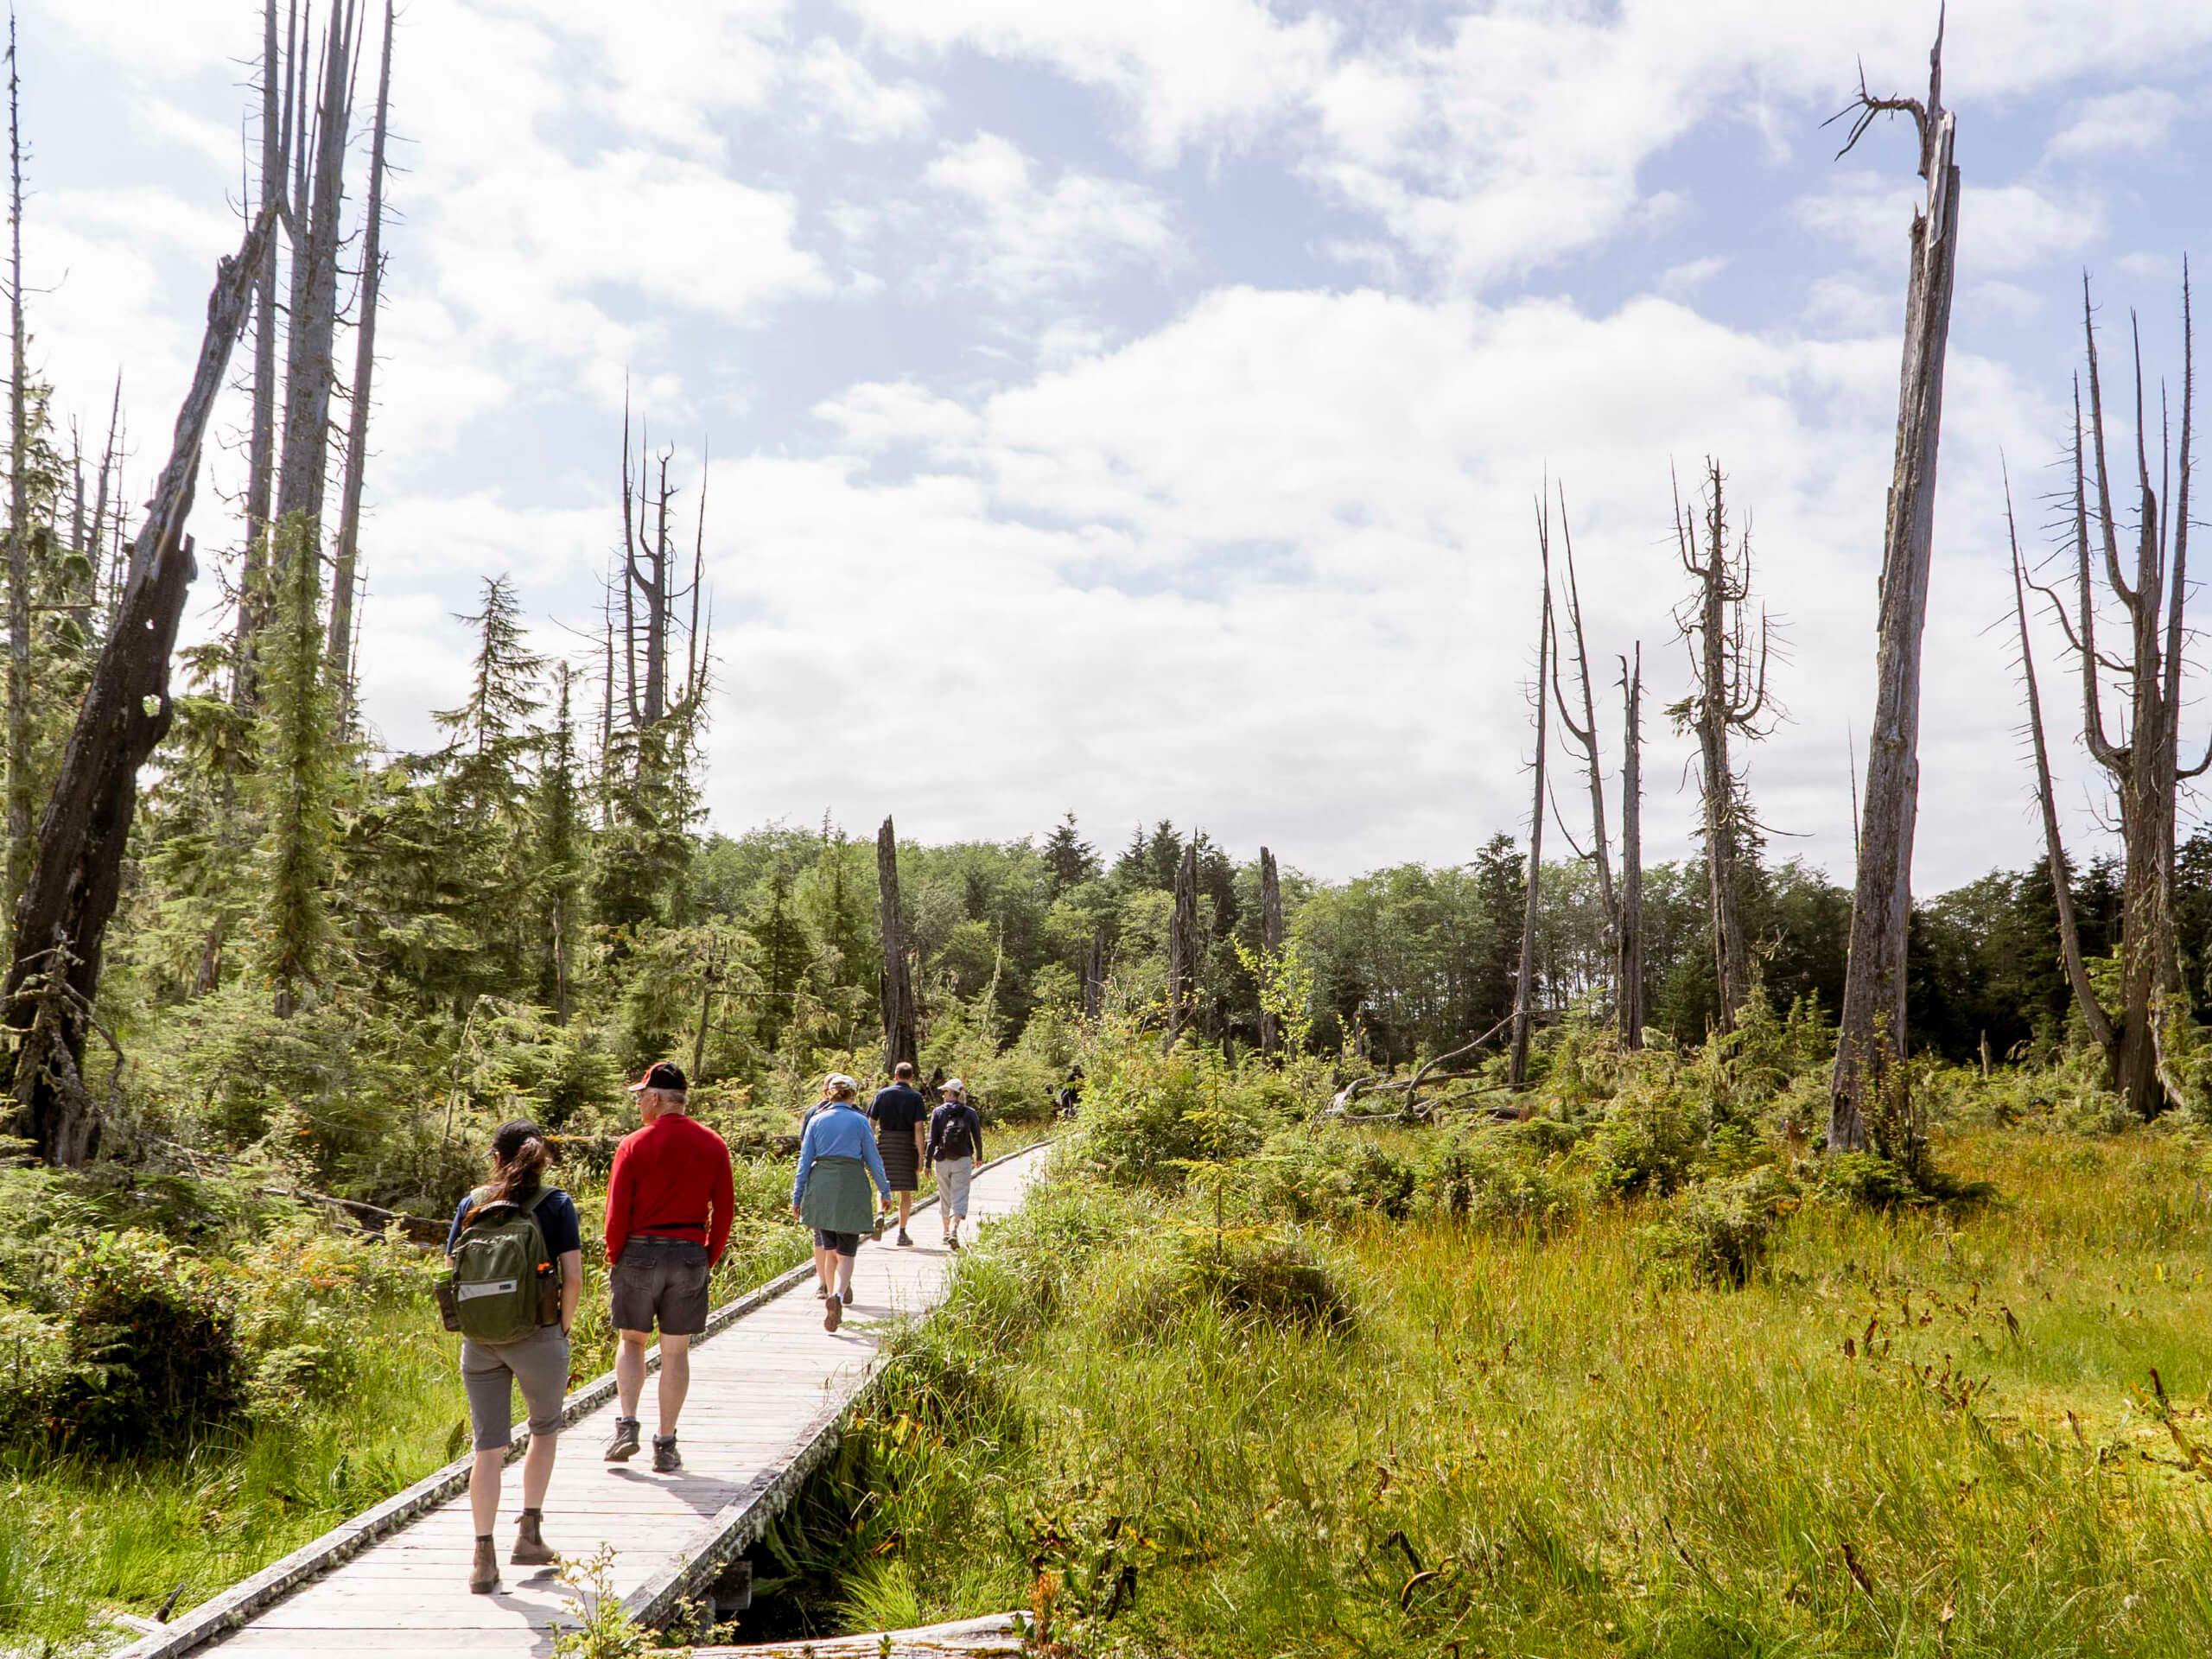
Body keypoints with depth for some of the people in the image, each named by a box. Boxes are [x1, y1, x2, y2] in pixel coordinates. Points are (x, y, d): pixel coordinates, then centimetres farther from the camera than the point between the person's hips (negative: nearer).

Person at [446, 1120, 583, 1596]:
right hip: (536, 1336, -2)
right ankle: (530, 1533, 18)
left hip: (480, 1341, 2)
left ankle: (484, 1556, 3)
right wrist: (564, 1326, 4)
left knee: (488, 1446, 6)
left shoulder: (473, 1204, 3)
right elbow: (573, 1276, -10)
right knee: (545, 1429, 21)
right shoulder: (555, 1203, -5)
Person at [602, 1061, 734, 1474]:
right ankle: (666, 1446, 11)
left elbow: (617, 1212, -6)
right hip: (690, 1255, 2)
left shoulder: (633, 1145, -7)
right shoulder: (713, 1145, 1)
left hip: (639, 1253, -2)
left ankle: (626, 1425, 5)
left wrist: (614, 1261, 7)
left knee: (631, 1342, 16)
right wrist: (709, 1260, 12)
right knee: (676, 1352, 7)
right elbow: (723, 1211, 3)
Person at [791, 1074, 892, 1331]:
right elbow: (873, 1160, 4)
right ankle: (837, 1295, -24)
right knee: (846, 1253, 0)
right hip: (852, 1188, -2)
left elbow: (805, 1161, 6)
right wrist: (885, 1191, 15)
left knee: (829, 1248, 16)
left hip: (821, 1187, 2)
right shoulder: (859, 1121, 1)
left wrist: (797, 1197, 10)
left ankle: (832, 1293, 19)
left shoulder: (816, 1120, 7)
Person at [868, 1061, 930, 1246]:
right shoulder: (916, 1097, -2)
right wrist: (920, 1156, -8)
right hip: (907, 1147, -1)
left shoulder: (882, 1094, 3)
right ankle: (902, 1233, 7)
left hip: (885, 1143, 1)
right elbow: (918, 1128, -10)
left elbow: (871, 1123, 0)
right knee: (906, 1192, 7)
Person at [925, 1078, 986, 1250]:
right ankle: (953, 1232, -24)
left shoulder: (938, 1112, -1)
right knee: (959, 1198, -4)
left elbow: (932, 1140, -4)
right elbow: (977, 1137, 6)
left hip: (942, 1160, 1)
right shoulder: (970, 1113, 0)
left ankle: (946, 1233, 28)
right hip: (963, 1160, -1)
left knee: (945, 1197, 17)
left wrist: (928, 1163, 0)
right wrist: (979, 1157, 22)